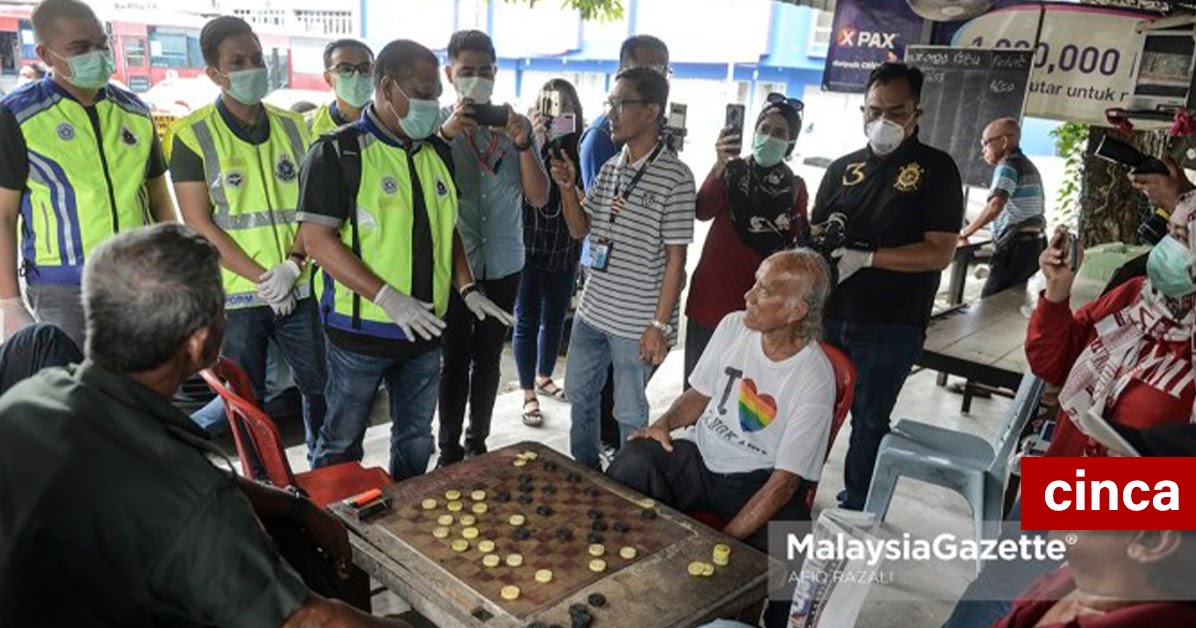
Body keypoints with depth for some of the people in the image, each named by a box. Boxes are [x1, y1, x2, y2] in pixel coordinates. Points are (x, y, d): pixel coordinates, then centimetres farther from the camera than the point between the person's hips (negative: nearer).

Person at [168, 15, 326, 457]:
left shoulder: (292, 127, 7)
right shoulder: (194, 135, -3)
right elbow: (198, 222, -8)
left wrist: (293, 264, -10)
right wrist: (259, 277, -14)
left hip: (297, 289, 4)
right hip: (234, 295, -3)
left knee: (322, 386, 11)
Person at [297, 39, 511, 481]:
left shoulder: (437, 153, 8)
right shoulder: (337, 152, -11)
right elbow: (316, 237, -16)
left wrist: (467, 288, 2)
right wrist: (387, 298, -24)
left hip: (424, 329, 6)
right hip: (361, 329, -6)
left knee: (415, 441, 19)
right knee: (342, 445, 10)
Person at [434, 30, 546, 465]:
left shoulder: (517, 124, 2)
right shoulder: (436, 123, -3)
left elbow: (539, 197, -3)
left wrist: (523, 144, -18)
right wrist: (446, 133, -26)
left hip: (504, 264, 2)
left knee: (488, 359, 12)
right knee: (454, 360, 2)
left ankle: (477, 443, 26)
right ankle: (449, 450, 14)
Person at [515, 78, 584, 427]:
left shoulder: (578, 149, -1)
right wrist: (536, 146, -30)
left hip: (565, 250, 4)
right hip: (530, 248, -4)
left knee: (555, 318, 17)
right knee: (527, 321, 7)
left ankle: (544, 377, 40)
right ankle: (529, 395, 20)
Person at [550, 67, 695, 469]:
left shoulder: (674, 177, -13)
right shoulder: (610, 168, 7)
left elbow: (675, 258, -13)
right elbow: (580, 229, 12)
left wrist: (660, 325, -15)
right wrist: (568, 187, -5)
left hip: (636, 322, -7)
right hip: (592, 310, 7)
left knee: (630, 413, 7)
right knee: (579, 394, 20)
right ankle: (584, 471, 41)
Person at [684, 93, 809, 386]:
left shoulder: (794, 186, 6)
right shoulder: (733, 171, 1)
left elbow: (797, 246, 11)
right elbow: (703, 211, -17)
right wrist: (720, 164, -31)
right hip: (712, 293, 0)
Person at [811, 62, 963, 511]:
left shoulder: (936, 169, -3)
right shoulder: (843, 169, 11)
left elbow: (940, 254, -11)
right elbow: (815, 237, 15)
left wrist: (866, 257, -19)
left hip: (890, 327, -4)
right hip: (827, 316, 4)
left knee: (869, 424, 8)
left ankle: (853, 512, 24)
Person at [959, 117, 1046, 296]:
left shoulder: (1008, 164, -8)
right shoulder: (1029, 166, 20)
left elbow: (996, 205, -23)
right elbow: (1038, 206, 23)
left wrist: (966, 231, -16)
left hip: (1016, 247, -10)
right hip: (1037, 243, 10)